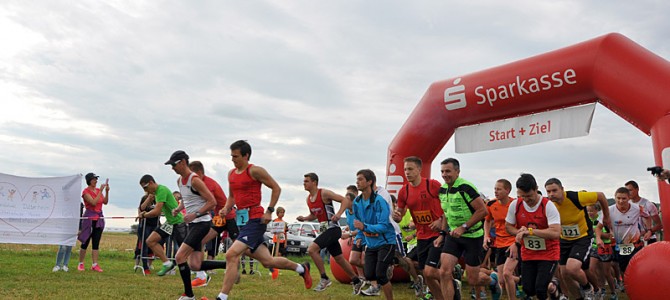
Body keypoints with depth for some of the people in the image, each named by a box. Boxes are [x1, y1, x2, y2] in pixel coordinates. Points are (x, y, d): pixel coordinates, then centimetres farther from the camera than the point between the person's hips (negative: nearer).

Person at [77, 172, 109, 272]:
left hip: (99, 218, 5)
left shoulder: (98, 190, 10)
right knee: (85, 242, 2)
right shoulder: (86, 191, -8)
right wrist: (101, 191, -20)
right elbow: (93, 202, -20)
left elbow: (105, 202, 4)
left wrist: (107, 191, -7)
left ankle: (95, 265, 5)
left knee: (96, 242, 4)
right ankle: (80, 264, 15)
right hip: (89, 217, -5)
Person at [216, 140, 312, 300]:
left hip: (255, 220, -8)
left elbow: (276, 188, -6)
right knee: (267, 261, 14)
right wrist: (226, 209, 5)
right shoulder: (231, 173, 13)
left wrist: (269, 211, -12)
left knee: (232, 254, -20)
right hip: (243, 220, 8)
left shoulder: (255, 171, -9)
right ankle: (301, 268, 35)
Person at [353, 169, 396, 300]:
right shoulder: (357, 202, 2)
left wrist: (365, 227, -30)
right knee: (369, 275, 1)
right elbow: (357, 222, 16)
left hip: (386, 242, -6)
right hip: (371, 244, 6)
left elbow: (384, 226, -23)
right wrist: (364, 232, 2)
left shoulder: (379, 201, -19)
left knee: (380, 274, -14)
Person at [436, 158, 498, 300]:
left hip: (473, 236, -6)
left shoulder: (465, 187, -19)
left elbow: (482, 210, -21)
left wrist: (463, 227, -24)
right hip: (453, 235, 6)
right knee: (444, 272, -10)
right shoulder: (442, 189, 4)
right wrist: (442, 234, 11)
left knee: (472, 280, 5)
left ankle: (492, 280, 39)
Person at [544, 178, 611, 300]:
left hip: (583, 237, -5)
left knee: (572, 268, -24)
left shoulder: (576, 197, -27)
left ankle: (587, 288, 9)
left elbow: (601, 195, -11)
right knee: (564, 274, 6)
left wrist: (606, 216, 3)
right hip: (564, 240, 5)